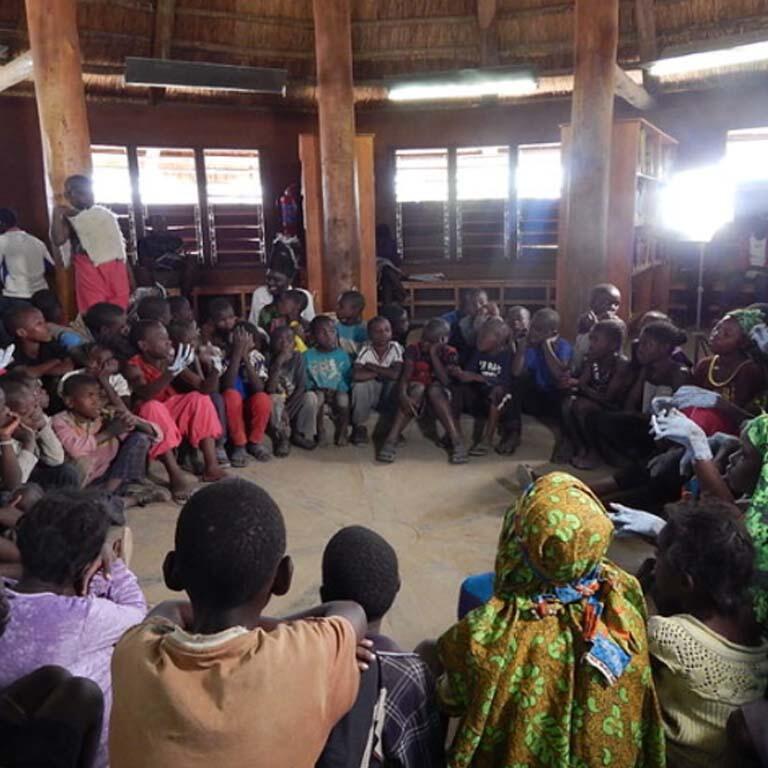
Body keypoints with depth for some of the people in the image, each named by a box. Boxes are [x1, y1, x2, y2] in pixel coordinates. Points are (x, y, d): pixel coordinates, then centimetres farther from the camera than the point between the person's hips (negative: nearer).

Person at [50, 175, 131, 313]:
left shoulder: (105, 213, 15)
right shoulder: (69, 219, 1)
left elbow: (119, 242, 17)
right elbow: (58, 240, -16)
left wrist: (128, 272, 15)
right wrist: (56, 215, -21)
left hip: (116, 266, 5)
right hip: (90, 269, -4)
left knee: (120, 306, 5)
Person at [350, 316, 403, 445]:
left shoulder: (395, 347, -13)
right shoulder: (366, 349, -16)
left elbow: (396, 374, -27)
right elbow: (357, 375, -32)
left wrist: (372, 367, -20)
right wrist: (383, 373, -22)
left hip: (390, 395, 1)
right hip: (370, 393, -1)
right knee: (360, 385, -31)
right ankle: (359, 427, -7)